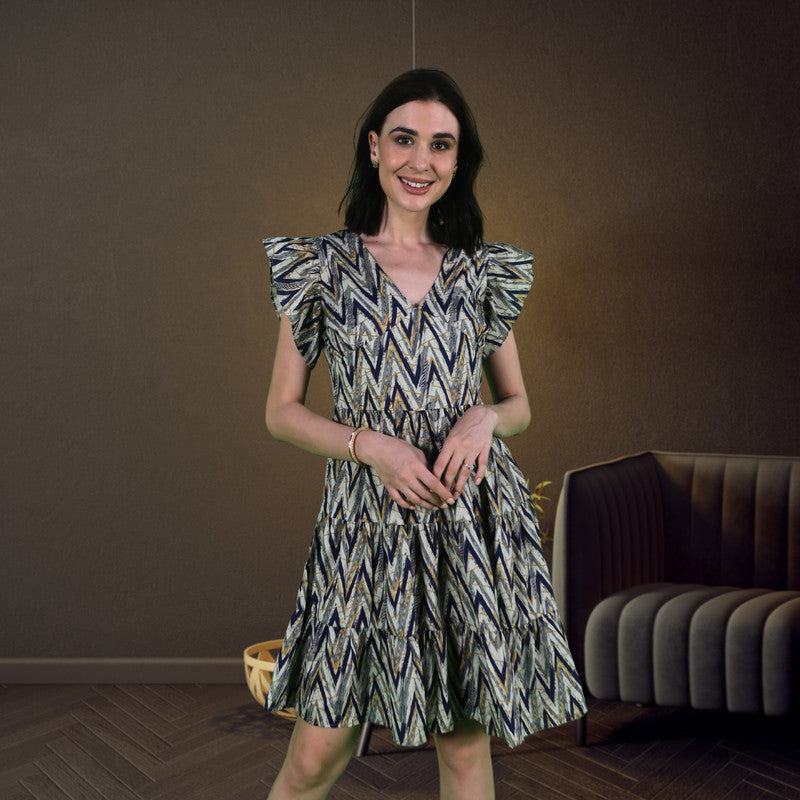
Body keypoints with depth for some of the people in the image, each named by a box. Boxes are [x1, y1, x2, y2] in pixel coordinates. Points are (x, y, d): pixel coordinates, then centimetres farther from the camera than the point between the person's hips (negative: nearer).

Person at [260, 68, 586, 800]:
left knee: (467, 740, 11)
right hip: (367, 519, -1)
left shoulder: (484, 272, 7)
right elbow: (281, 411, 2)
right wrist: (369, 444, -14)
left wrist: (485, 417, -9)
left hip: (475, 518, 2)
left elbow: (520, 402, 14)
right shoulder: (323, 266, 1)